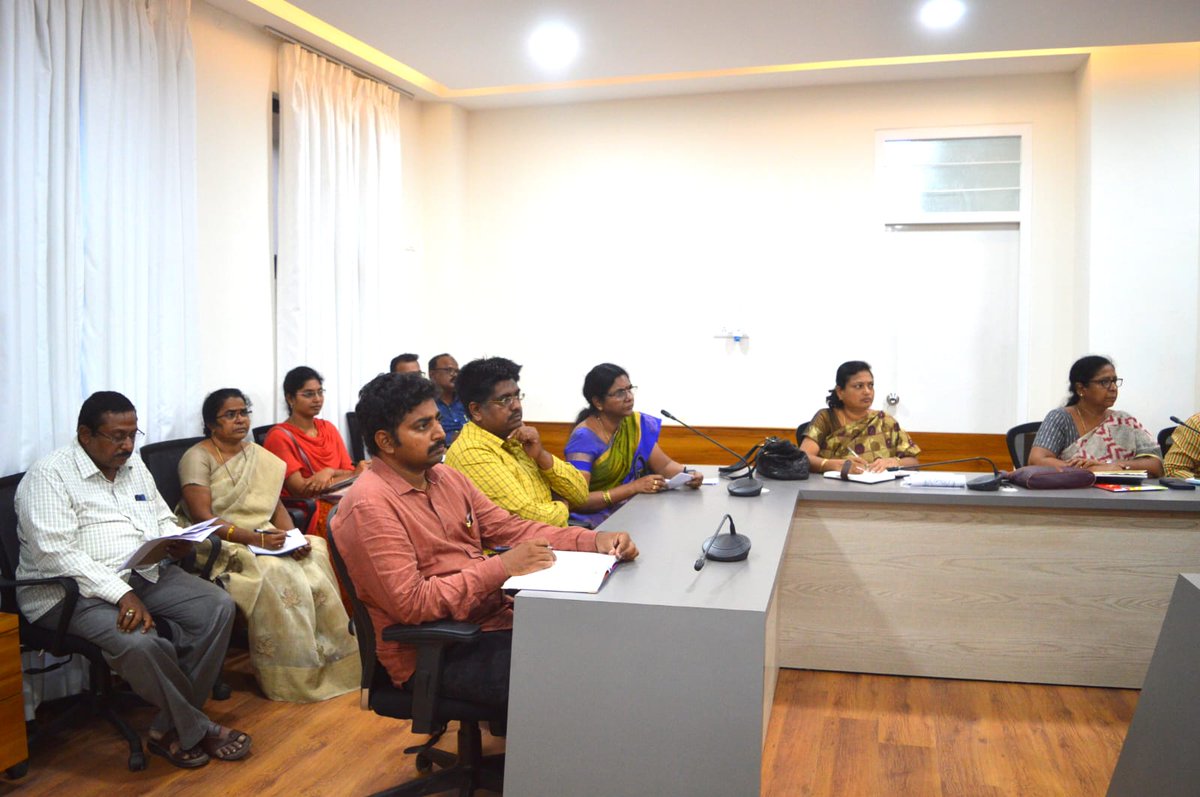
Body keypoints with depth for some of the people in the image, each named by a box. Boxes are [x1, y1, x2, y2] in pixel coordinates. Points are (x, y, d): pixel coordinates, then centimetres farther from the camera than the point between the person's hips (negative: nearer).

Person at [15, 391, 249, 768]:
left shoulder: (134, 465, 14)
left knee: (218, 606, -14)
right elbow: (56, 553, -20)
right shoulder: (49, 475, -10)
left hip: (145, 574, 7)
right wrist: (122, 594, -28)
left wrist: (178, 541, -3)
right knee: (140, 642, -34)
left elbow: (163, 519, 23)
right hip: (72, 591, -7)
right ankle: (198, 730, -11)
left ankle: (171, 729, -9)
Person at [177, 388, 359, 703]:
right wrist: (252, 538, -25)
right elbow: (202, 517, -14)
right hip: (221, 545, -5)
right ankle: (290, 677, -22)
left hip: (264, 538, 6)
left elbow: (278, 505, 11)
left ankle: (328, 661, -15)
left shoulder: (259, 456, 17)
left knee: (316, 557, -23)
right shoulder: (198, 458, -2)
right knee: (275, 573, -34)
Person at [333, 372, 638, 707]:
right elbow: (410, 603, -21)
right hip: (433, 654, -8)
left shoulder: (447, 478, 10)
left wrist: (593, 540, -6)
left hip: (496, 619, 8)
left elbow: (509, 527, 8)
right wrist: (502, 567, -23)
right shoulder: (370, 504, -16)